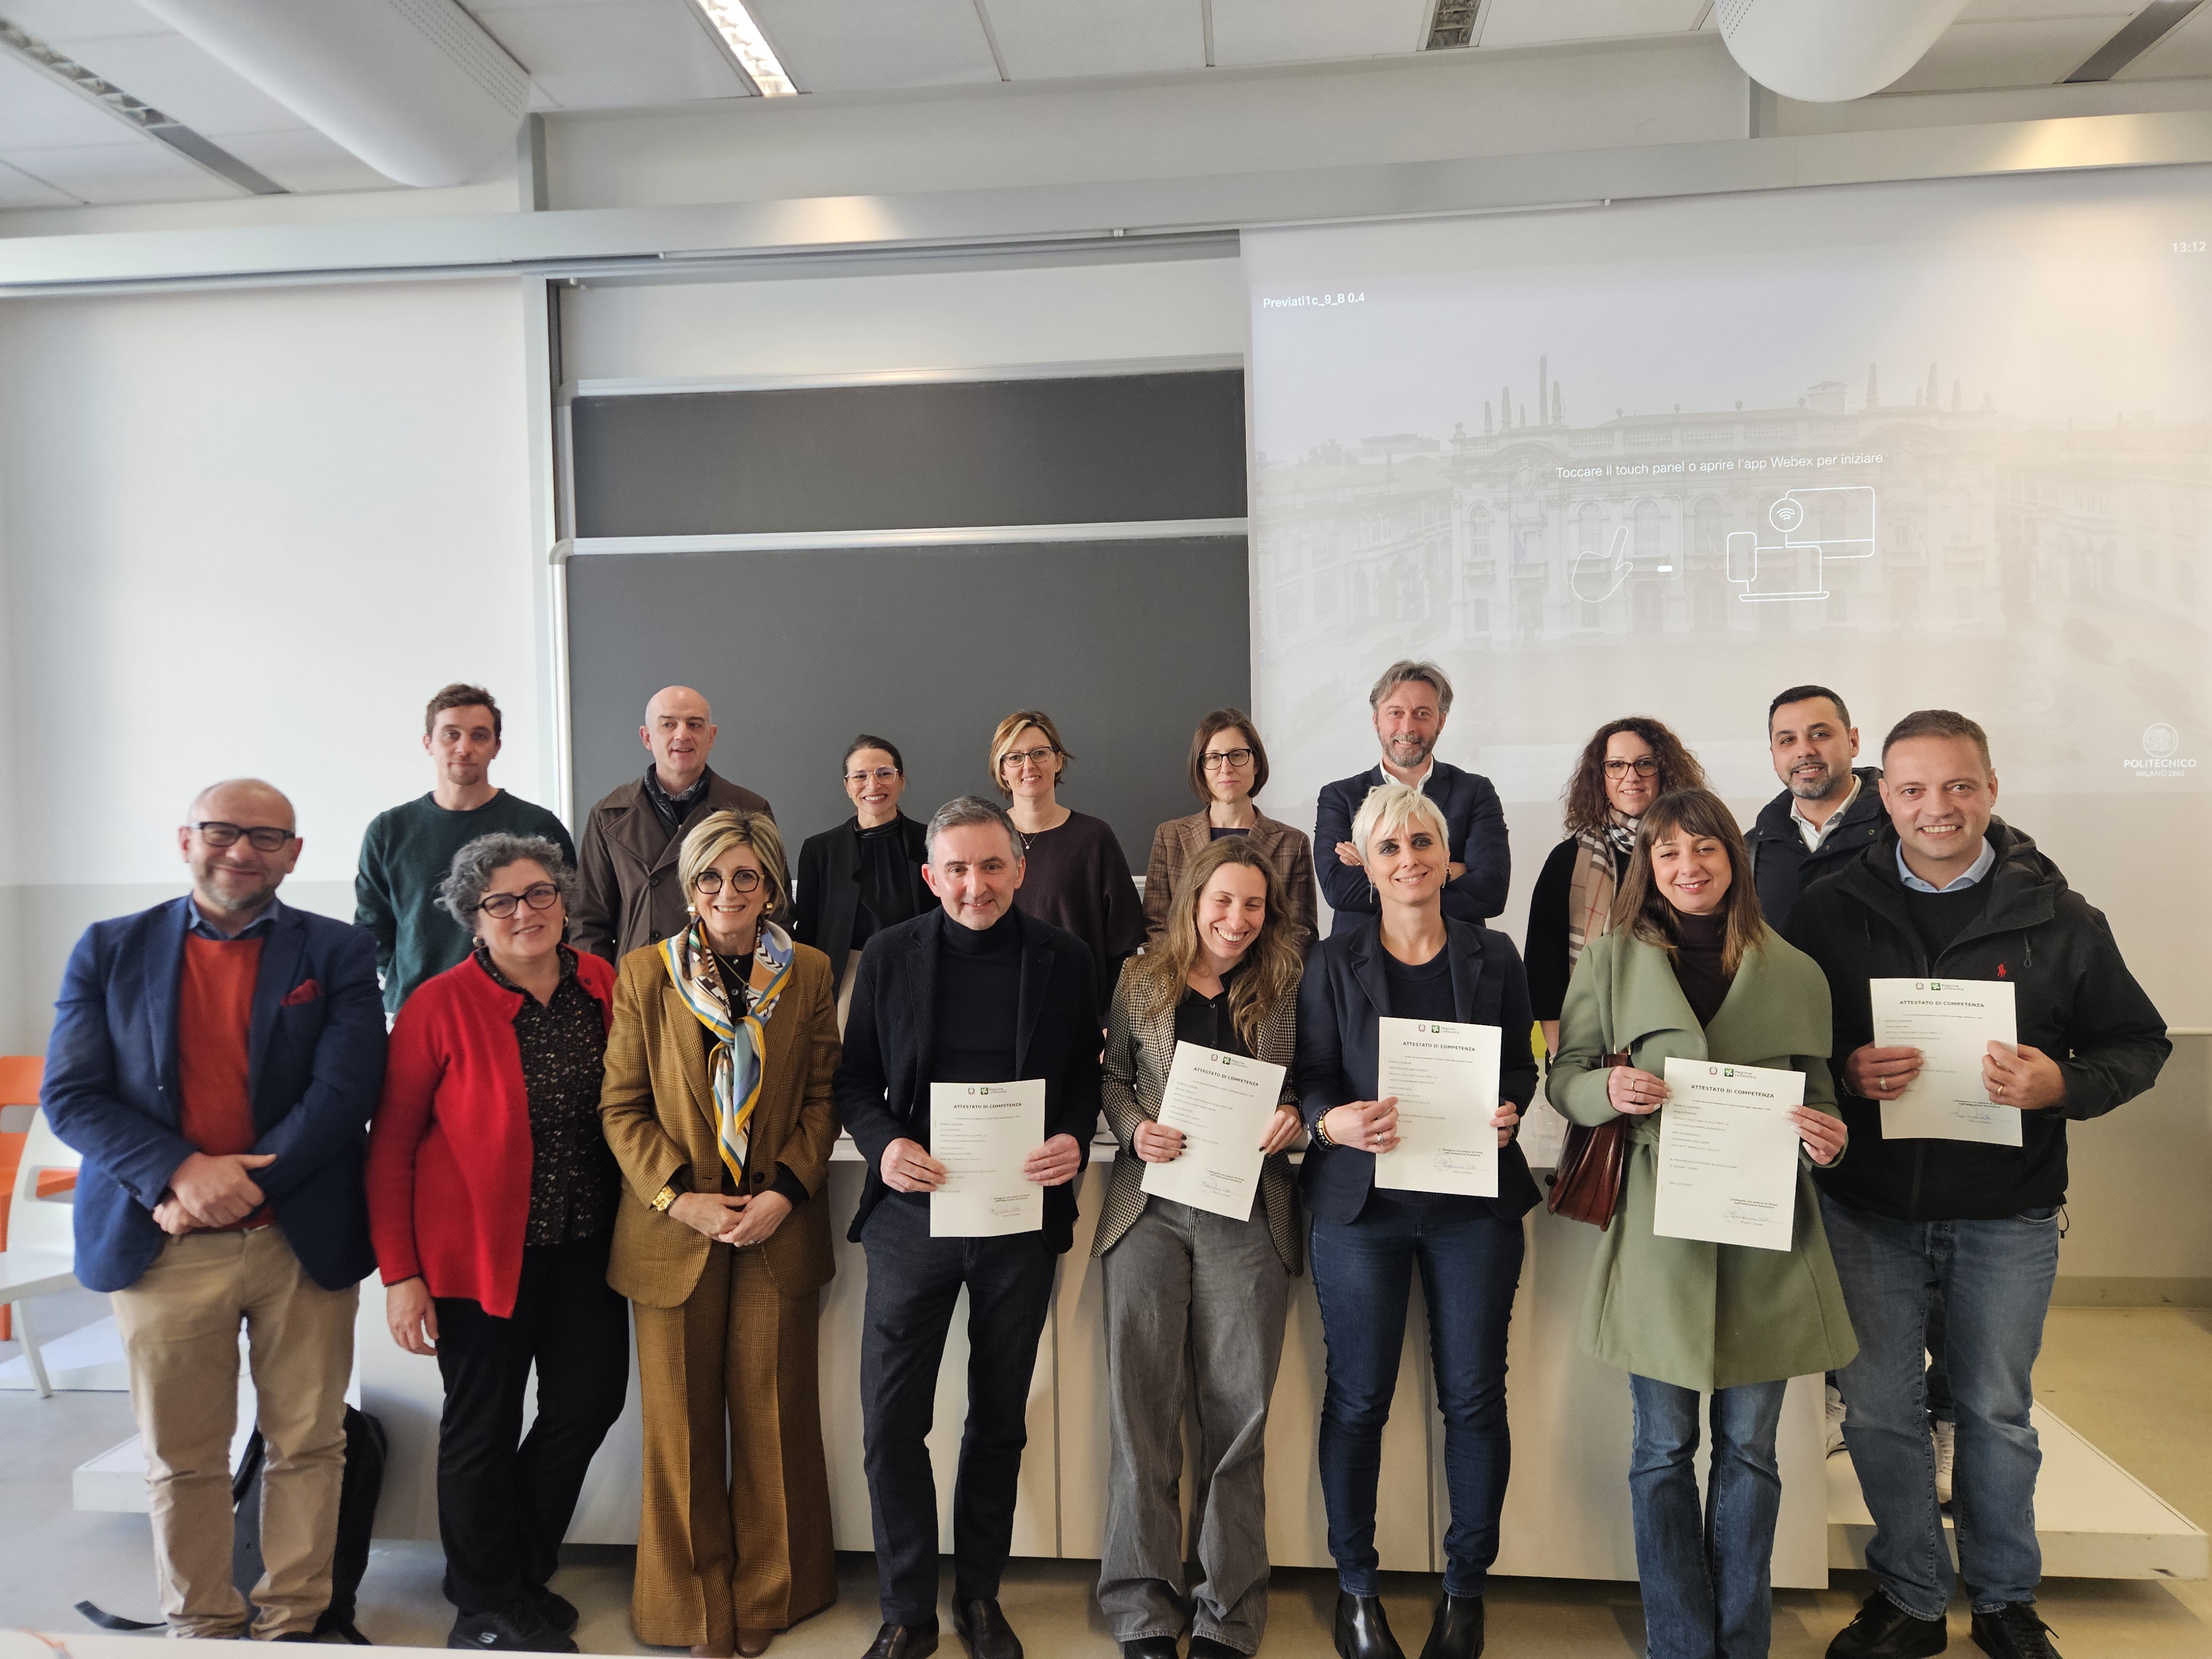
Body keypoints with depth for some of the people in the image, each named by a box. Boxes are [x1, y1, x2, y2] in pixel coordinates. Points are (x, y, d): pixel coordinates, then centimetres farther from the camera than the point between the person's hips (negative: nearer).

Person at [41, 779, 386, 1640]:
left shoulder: (339, 953, 3)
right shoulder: (111, 949, 7)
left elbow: (346, 1091, -7)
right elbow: (71, 1094, 0)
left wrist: (238, 1186, -15)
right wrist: (180, 1173, -15)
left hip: (303, 1242, -1)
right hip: (161, 1244, 1)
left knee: (306, 1445, 8)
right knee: (180, 1459, 12)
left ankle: (293, 1621, 25)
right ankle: (201, 1625, 30)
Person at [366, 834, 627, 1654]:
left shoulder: (601, 986, -1)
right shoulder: (442, 1005, -13)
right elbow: (390, 1146, -10)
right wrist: (399, 1274, -12)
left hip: (580, 1243, 5)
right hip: (480, 1247, -4)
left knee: (591, 1398, 12)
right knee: (483, 1426, 10)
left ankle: (521, 1574, 37)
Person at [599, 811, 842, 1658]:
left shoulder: (809, 974, 2)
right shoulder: (645, 974, 0)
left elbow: (823, 1096, 3)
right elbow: (621, 1106, -1)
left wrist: (785, 1192, -9)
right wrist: (681, 1199, -11)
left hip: (780, 1229, 1)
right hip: (675, 1229, 0)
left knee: (773, 1415, 8)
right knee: (683, 1422, 9)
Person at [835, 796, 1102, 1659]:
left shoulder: (1062, 957, -2)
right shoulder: (889, 955, -2)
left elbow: (1086, 1072, 4)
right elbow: (855, 1078, 3)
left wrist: (1075, 1140, -15)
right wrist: (883, 1144, -15)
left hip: (1022, 1216, 1)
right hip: (912, 1212, 0)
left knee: (999, 1419, 15)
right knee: (890, 1423, 2)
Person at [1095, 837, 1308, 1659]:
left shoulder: (1285, 991, 3)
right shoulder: (1141, 981, 4)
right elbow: (1112, 1075, 11)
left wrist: (1295, 1117, -10)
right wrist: (1135, 1129, -7)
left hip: (1249, 1213, 0)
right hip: (1150, 1210, 1)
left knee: (1237, 1411, 5)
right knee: (1143, 1406, 4)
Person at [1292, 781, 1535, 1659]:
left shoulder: (1493, 956, 6)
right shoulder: (1334, 961, 1)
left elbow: (1523, 1066, 10)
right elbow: (1312, 1077, -1)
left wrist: (1507, 1112, -11)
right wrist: (1335, 1122, -22)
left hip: (1475, 1199, 2)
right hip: (1361, 1198, -1)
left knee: (1475, 1395, 7)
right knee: (1358, 1396, 6)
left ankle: (1465, 1586, 27)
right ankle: (1356, 1587, 24)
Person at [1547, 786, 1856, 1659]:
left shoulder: (1794, 971, 6)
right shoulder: (1613, 959, 3)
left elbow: (1819, 1093, 13)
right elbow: (1566, 1075, 5)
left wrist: (1827, 1136, -9)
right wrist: (1610, 1090, -16)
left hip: (1764, 1237, 1)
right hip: (1658, 1234, -1)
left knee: (1749, 1446, 11)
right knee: (1664, 1449, 7)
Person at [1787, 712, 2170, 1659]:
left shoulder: (2057, 915, -3)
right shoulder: (1830, 911, -3)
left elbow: (2138, 1042, 3)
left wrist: (2063, 1085, -16)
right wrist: (1841, 1074, -19)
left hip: (2007, 1216, 0)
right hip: (1869, 1208, 0)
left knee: (1997, 1413, 15)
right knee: (1878, 1411, 10)